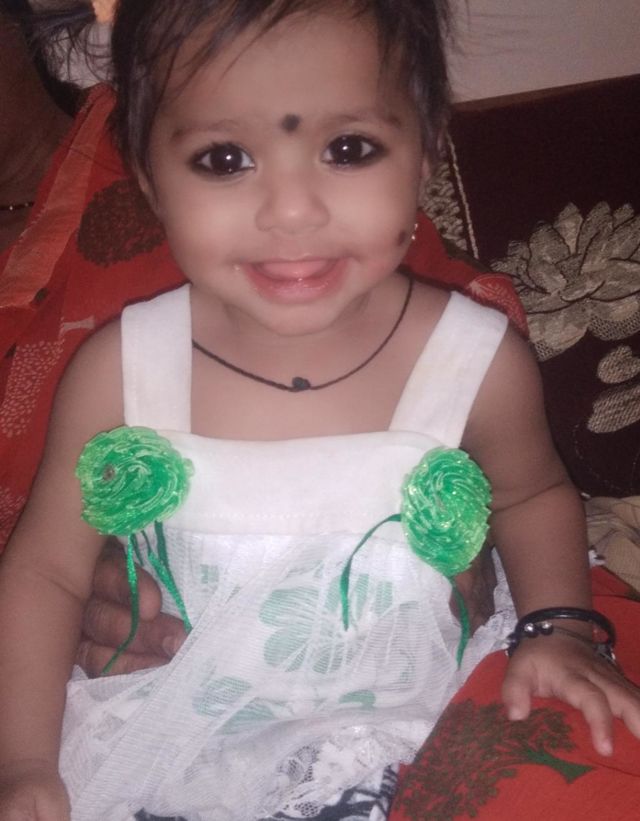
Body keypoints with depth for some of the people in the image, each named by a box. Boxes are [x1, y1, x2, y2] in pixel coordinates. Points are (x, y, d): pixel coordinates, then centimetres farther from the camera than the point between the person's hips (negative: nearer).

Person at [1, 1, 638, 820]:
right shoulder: (118, 374, -17)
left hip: (407, 751, 3)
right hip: (172, 745, -2)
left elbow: (534, 495, 8)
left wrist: (556, 625, -6)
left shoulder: (478, 365, -16)